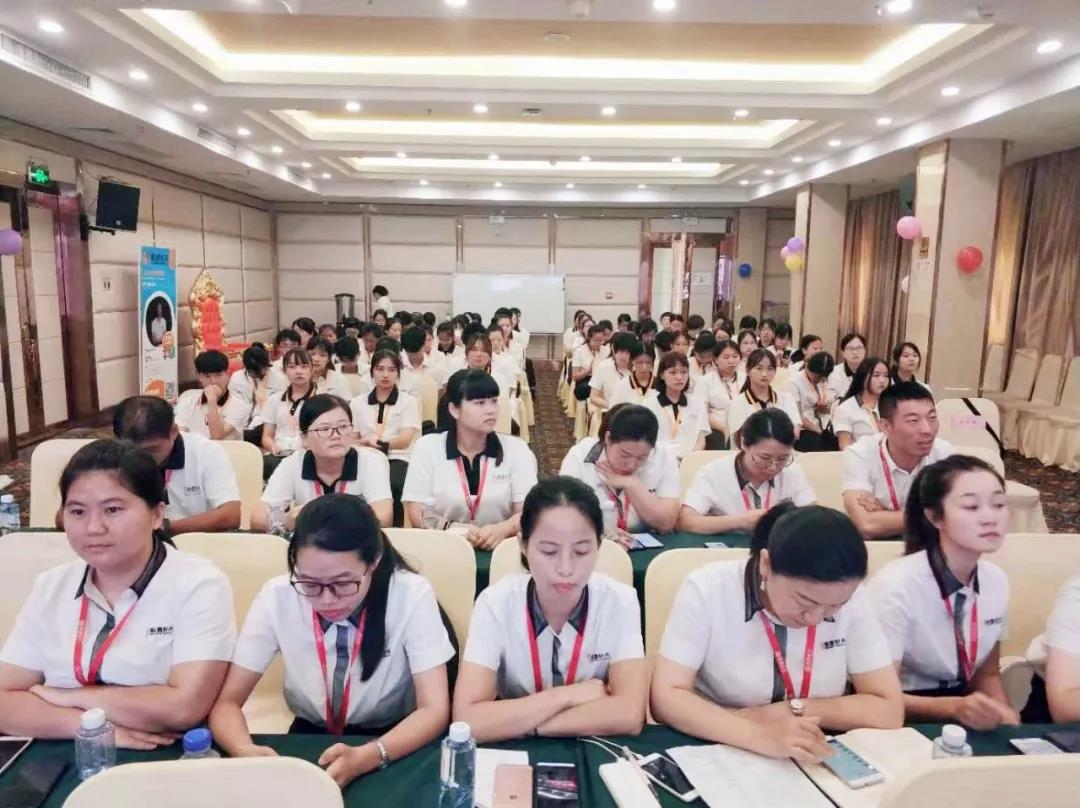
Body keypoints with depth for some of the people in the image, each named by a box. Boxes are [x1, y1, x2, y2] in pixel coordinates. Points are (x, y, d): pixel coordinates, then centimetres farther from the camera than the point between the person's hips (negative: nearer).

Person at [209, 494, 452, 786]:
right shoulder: (276, 597, -17)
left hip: (395, 743, -1)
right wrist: (245, 751, -32)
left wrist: (365, 758, -39)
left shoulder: (412, 595, -22)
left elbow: (434, 710, -22)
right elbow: (227, 701, -11)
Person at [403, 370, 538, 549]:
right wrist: (453, 529, -20)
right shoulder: (427, 447, 3)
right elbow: (417, 514, -2)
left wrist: (502, 529, -22)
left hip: (500, 547, 1)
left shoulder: (516, 448, 4)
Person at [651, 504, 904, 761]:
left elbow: (889, 710, -7)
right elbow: (665, 698, -20)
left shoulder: (851, 600, -10)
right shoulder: (706, 590, -18)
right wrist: (759, 735, -32)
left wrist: (790, 711, -16)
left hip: (815, 766, 3)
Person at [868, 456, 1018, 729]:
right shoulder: (896, 586, -22)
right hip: (904, 721, -6)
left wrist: (1006, 718, -9)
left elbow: (987, 674, 9)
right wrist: (954, 707, -31)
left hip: (962, 711, 6)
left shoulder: (997, 581, -3)